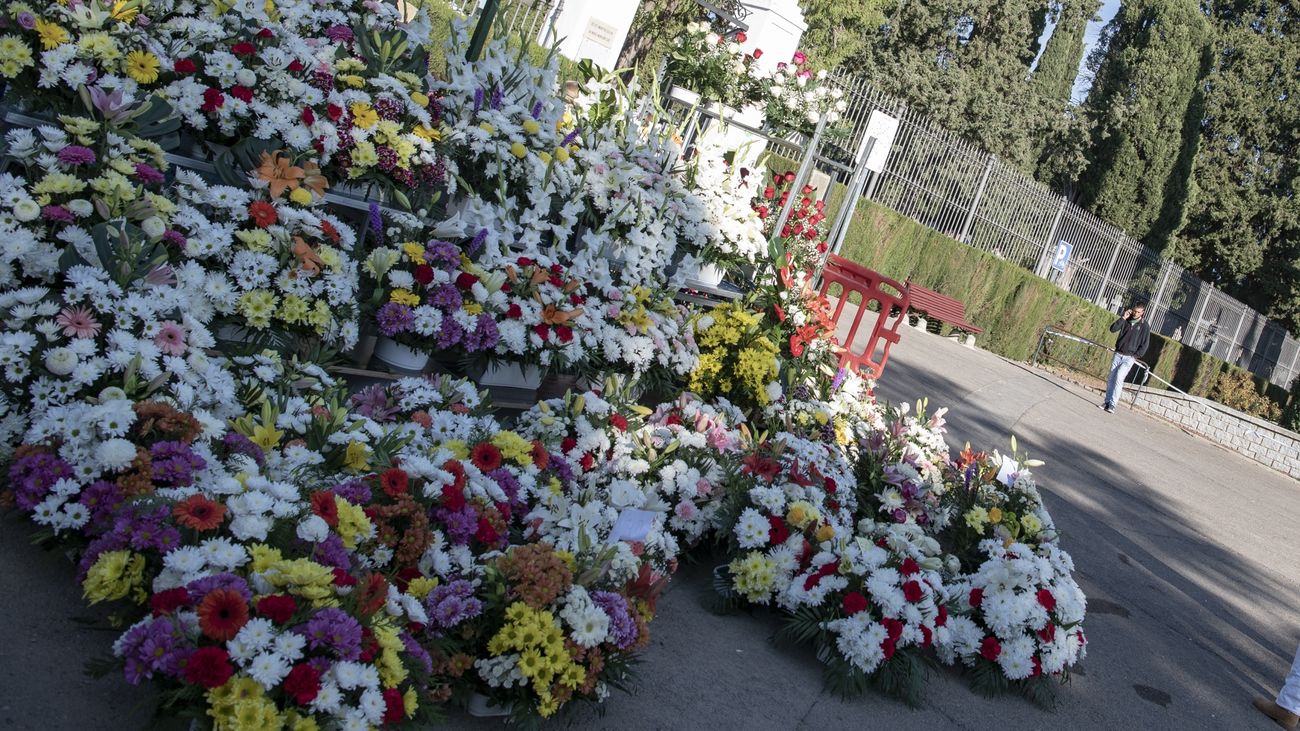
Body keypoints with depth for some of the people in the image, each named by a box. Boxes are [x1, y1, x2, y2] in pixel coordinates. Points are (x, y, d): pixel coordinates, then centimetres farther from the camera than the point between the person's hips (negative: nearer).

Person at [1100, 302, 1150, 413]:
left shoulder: (1144, 326, -2)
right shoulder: (1126, 321, 6)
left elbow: (1145, 344, -1)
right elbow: (1113, 329, -5)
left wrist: (1136, 356, -7)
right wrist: (1123, 318, -10)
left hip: (1129, 358, -4)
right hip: (1118, 354, 4)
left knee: (1119, 378, -17)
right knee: (1111, 379, 3)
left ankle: (1112, 404, -18)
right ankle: (1107, 402, 12)